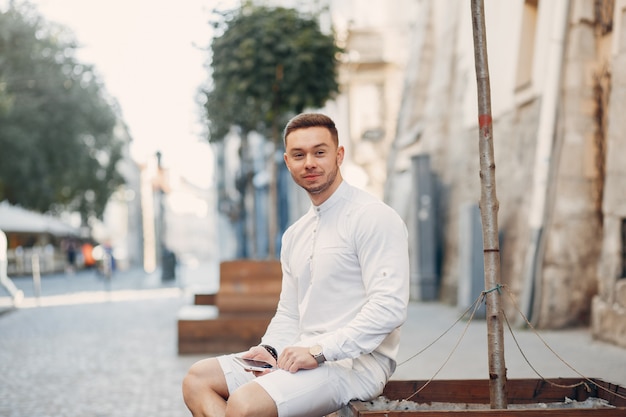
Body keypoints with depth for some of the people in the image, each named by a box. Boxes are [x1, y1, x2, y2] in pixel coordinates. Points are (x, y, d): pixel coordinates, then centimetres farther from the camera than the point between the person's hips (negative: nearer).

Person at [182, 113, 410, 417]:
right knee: (197, 379, 2)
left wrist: (318, 351, -21)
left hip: (354, 363, -9)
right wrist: (270, 349, 1)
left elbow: (389, 307, -20)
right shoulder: (294, 235, 18)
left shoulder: (373, 218, -10)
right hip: (302, 356, 9)